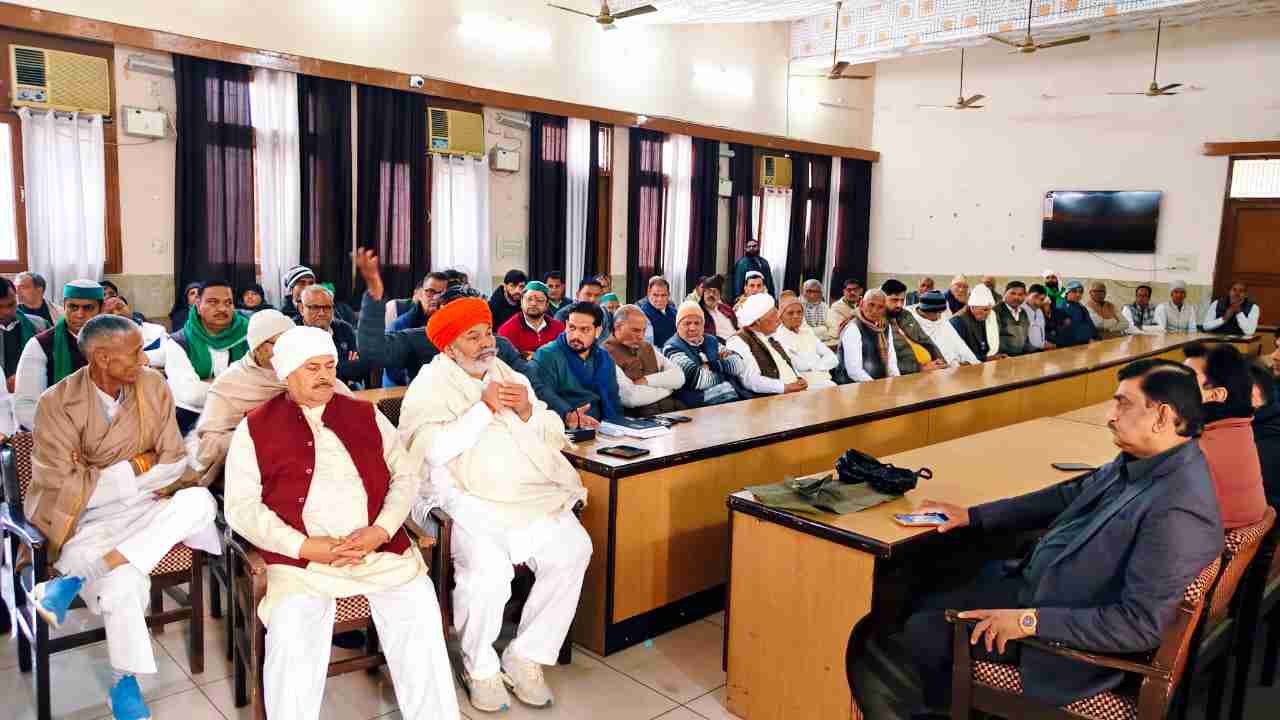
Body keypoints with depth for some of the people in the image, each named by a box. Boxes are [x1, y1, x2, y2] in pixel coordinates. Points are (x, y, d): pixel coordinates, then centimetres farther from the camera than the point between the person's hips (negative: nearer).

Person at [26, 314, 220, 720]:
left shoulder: (153, 386, -2)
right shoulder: (57, 403, -12)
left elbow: (174, 462, -1)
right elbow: (63, 485, -15)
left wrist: (100, 476, -11)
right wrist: (136, 467, -12)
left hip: (142, 506, 4)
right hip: (84, 518, -4)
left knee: (199, 500, -26)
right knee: (125, 580, -31)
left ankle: (74, 580, -24)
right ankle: (124, 685, -11)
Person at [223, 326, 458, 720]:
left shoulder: (366, 415, 15)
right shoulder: (255, 428, 8)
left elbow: (406, 476, 12)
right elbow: (241, 507, 1)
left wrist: (381, 530, -7)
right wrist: (304, 546, -11)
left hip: (380, 546, 2)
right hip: (301, 555, -1)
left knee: (419, 614, -19)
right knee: (293, 633, -27)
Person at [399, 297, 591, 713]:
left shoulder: (511, 377, 19)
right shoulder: (430, 386, 3)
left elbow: (555, 438, 14)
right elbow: (432, 449, -15)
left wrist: (527, 411, -5)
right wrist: (483, 409, -13)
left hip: (533, 493, 5)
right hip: (468, 498, -5)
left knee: (573, 550, -20)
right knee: (487, 569, -30)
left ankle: (526, 658, -3)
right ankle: (480, 668, -2)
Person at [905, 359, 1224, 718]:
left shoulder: (1179, 511, -30)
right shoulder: (1140, 460, -2)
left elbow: (1141, 626, -30)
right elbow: (1068, 497, 12)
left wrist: (1031, 621, -27)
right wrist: (972, 515, 9)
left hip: (1073, 636, -8)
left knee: (926, 631, -4)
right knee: (928, 609, 12)